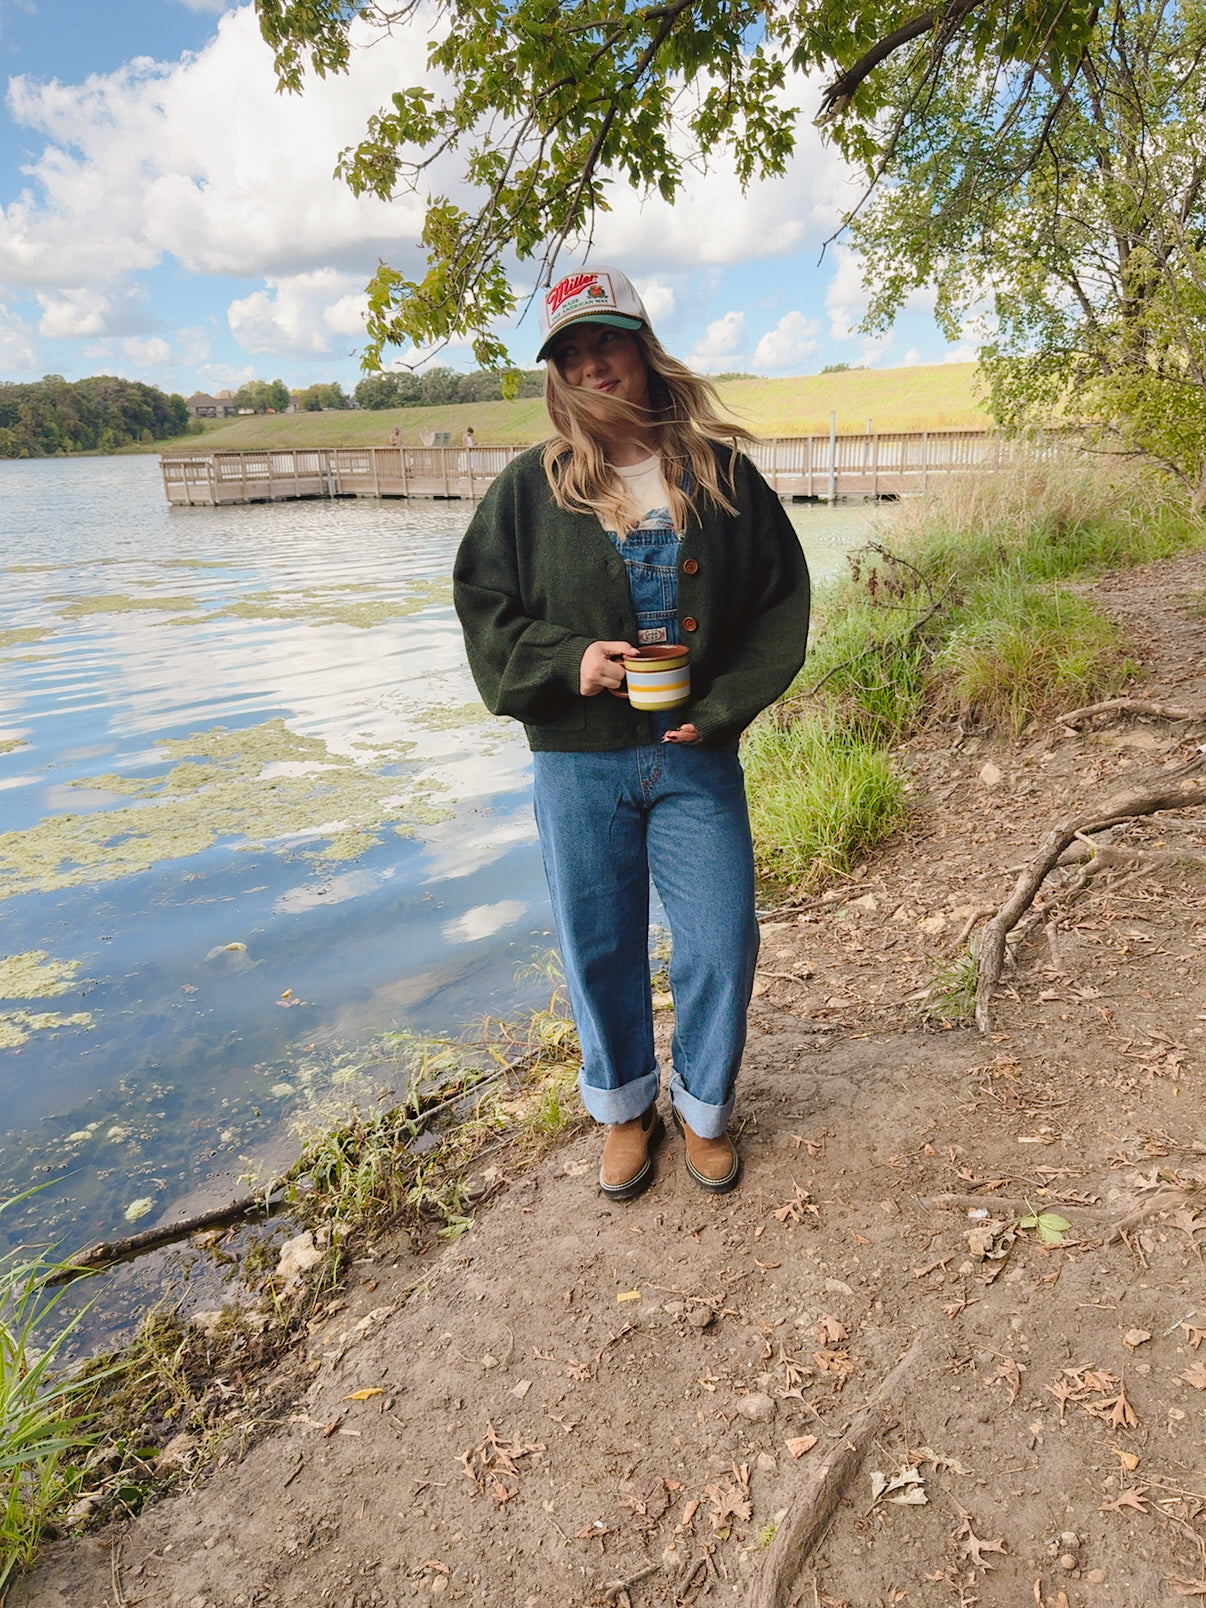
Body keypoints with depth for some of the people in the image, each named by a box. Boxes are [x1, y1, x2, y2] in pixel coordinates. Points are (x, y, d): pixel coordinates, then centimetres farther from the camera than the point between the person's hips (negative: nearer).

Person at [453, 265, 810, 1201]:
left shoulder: (721, 473, 3)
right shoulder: (532, 486, 3)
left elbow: (781, 604, 4)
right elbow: (484, 605, 4)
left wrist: (722, 709, -8)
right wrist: (566, 661, -13)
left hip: (697, 754, 1)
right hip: (578, 762, 0)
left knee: (722, 942, 5)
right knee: (600, 946, 10)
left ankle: (704, 1109, 32)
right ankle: (625, 1109, 35)